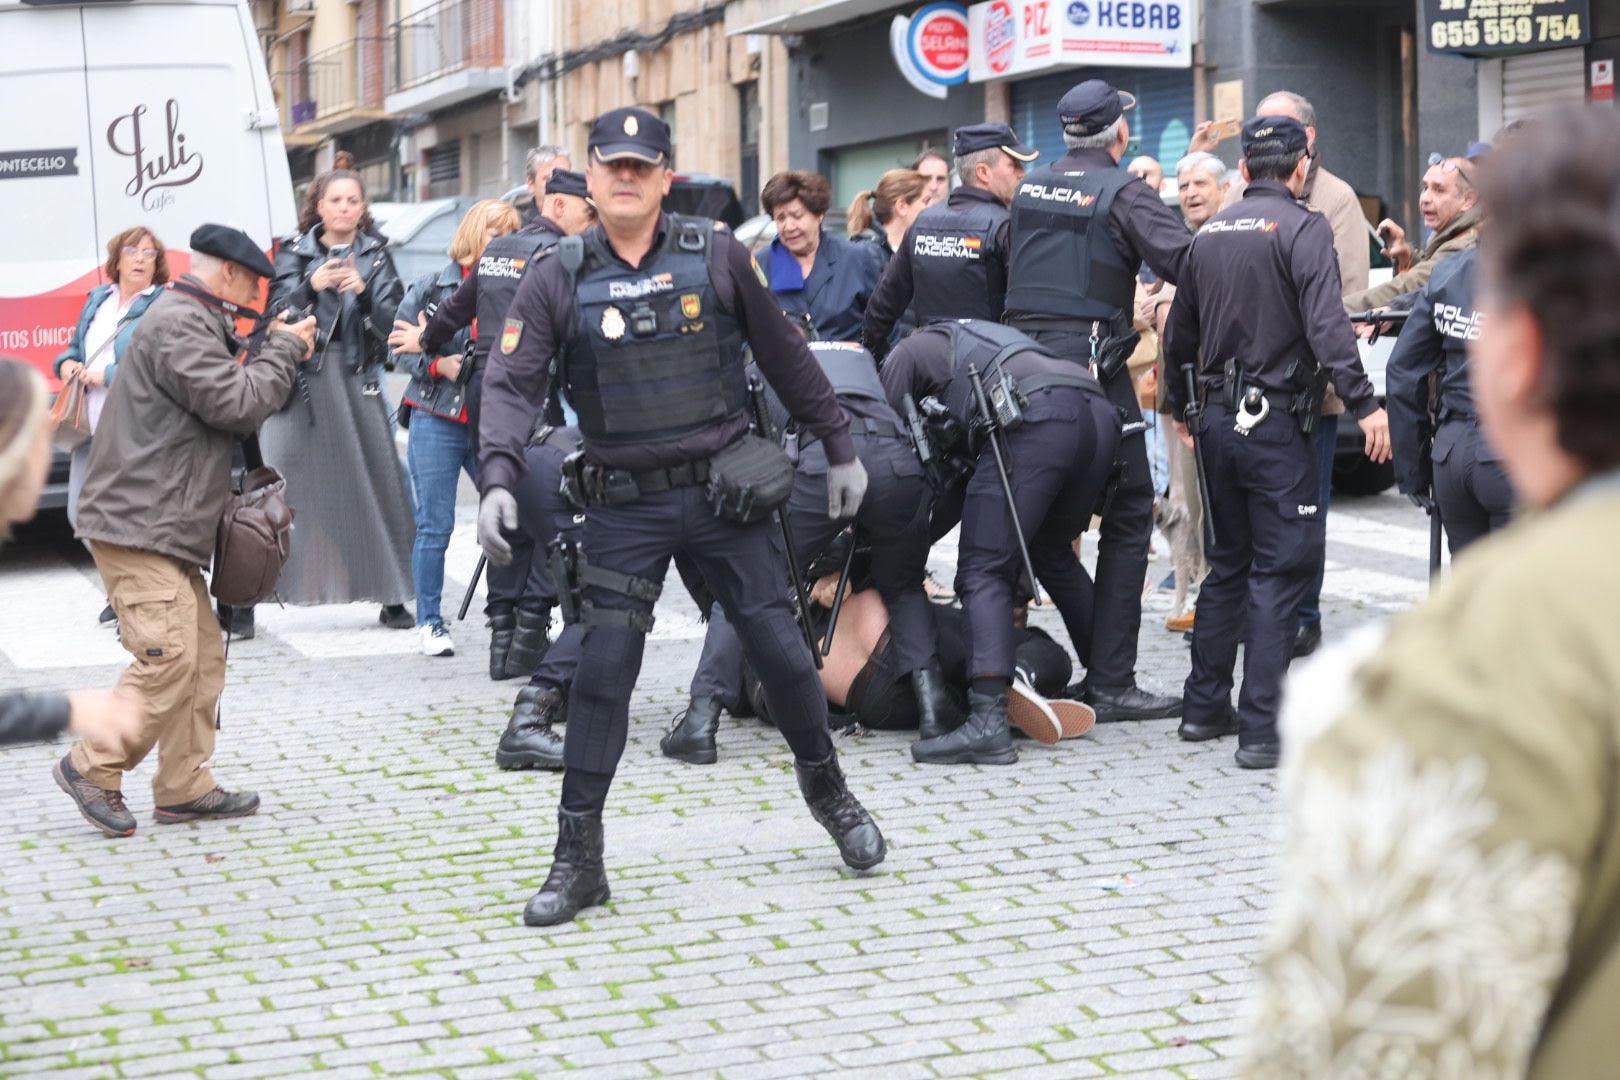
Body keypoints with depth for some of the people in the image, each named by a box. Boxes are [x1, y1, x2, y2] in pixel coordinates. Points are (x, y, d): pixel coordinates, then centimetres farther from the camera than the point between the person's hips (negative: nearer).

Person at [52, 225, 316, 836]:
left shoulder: (194, 323, 22)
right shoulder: (177, 325, -14)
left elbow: (227, 403, 22)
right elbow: (235, 404, -19)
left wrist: (273, 351, 11)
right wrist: (284, 350, -6)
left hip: (168, 529, 11)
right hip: (138, 527, -11)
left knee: (203, 656, 10)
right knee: (168, 660, -14)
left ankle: (185, 788, 14)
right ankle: (93, 769, -1)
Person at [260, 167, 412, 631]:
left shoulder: (376, 255, 11)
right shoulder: (295, 253, 9)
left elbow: (391, 322, 1)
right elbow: (278, 314, -3)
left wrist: (364, 292, -17)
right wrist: (310, 287, -20)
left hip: (357, 380, 1)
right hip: (302, 380, -1)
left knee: (376, 484, -2)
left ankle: (392, 597, 6)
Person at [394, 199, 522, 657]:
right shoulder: (430, 288, 4)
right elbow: (400, 349, 4)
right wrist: (440, 365, -11)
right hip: (436, 423, -1)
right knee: (435, 526, 0)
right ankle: (430, 623, 10)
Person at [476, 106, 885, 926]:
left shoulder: (716, 258, 0)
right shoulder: (557, 280, -2)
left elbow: (784, 357, 9)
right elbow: (512, 384, -7)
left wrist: (839, 447, 12)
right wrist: (498, 480, -23)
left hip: (722, 490, 0)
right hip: (623, 507, 0)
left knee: (780, 649, 2)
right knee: (602, 672, -5)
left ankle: (826, 788, 28)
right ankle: (578, 856, 3)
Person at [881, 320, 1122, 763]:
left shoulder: (906, 353, 23)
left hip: (1036, 419, -7)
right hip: (1101, 414, 7)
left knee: (983, 573, -5)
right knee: (1053, 554, 28)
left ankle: (988, 720, -19)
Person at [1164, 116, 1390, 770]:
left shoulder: (1210, 234, 12)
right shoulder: (1302, 227, -9)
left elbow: (1179, 333, 19)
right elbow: (1327, 324, -21)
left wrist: (1182, 411, 31)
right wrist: (1364, 404, -22)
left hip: (1216, 419, 7)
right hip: (1274, 421, -7)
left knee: (1227, 562, 18)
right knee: (1279, 569, -4)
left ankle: (1205, 707, 23)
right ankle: (1261, 729, -7)